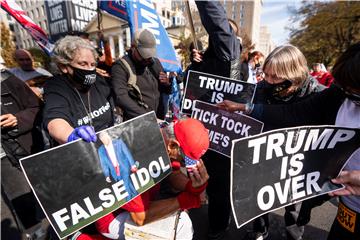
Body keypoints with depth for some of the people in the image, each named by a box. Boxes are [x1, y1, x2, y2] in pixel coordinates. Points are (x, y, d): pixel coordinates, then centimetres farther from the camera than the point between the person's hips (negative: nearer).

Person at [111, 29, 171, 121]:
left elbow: (167, 91, 19)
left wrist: (167, 84, -3)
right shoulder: (121, 66, -5)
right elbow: (121, 97, -17)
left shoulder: (155, 62, 12)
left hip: (159, 119, 3)